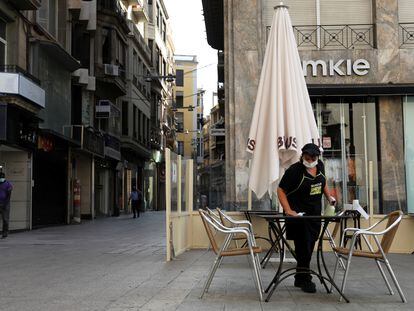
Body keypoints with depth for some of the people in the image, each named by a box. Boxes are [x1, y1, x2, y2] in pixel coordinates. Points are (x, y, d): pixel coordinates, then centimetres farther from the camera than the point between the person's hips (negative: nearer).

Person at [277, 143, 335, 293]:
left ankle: (300, 278, 29)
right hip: (298, 213, -7)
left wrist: (329, 196, 8)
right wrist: (288, 210, -27)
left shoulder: (320, 166, 3)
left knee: (309, 246, 15)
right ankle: (305, 280, 4)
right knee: (303, 246, -7)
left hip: (315, 213, 7)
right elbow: (281, 190, -16)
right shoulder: (294, 170, -18)